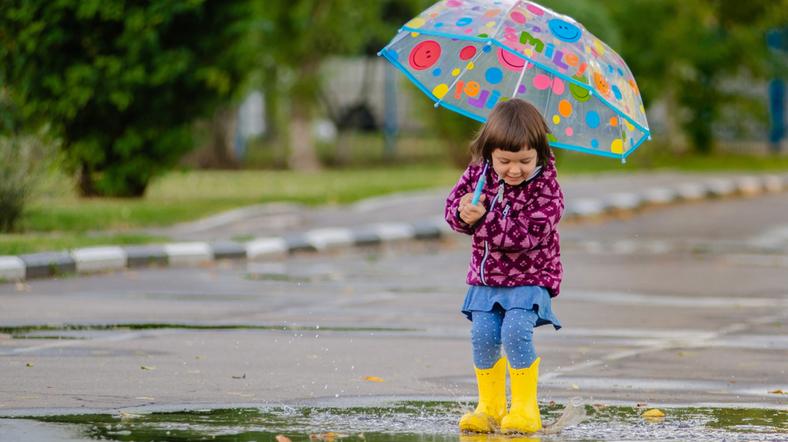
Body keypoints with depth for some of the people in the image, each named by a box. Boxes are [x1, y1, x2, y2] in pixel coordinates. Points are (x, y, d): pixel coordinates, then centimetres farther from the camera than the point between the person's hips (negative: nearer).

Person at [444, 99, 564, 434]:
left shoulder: (545, 189, -16)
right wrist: (462, 213, -24)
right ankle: (490, 408, 7)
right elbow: (454, 203, 1)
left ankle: (525, 409, -9)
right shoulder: (478, 174, -1)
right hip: (486, 277, 5)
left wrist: (483, 219, -32)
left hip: (530, 277, -5)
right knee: (483, 336, -7)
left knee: (515, 331, -21)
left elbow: (527, 233, -26)